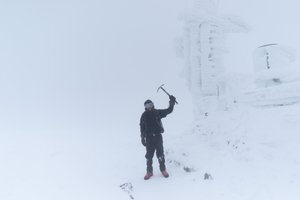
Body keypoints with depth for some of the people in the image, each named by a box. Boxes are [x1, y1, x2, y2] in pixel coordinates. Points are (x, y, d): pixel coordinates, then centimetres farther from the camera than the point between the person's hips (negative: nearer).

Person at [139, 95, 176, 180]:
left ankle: (163, 170, 23)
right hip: (149, 138, 0)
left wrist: (172, 103, -14)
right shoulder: (144, 116, 0)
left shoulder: (157, 112, 0)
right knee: (149, 155, 6)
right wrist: (143, 138, 2)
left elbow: (168, 110, 1)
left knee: (160, 154, 6)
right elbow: (142, 128, 4)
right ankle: (149, 171, 20)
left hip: (158, 136, 0)